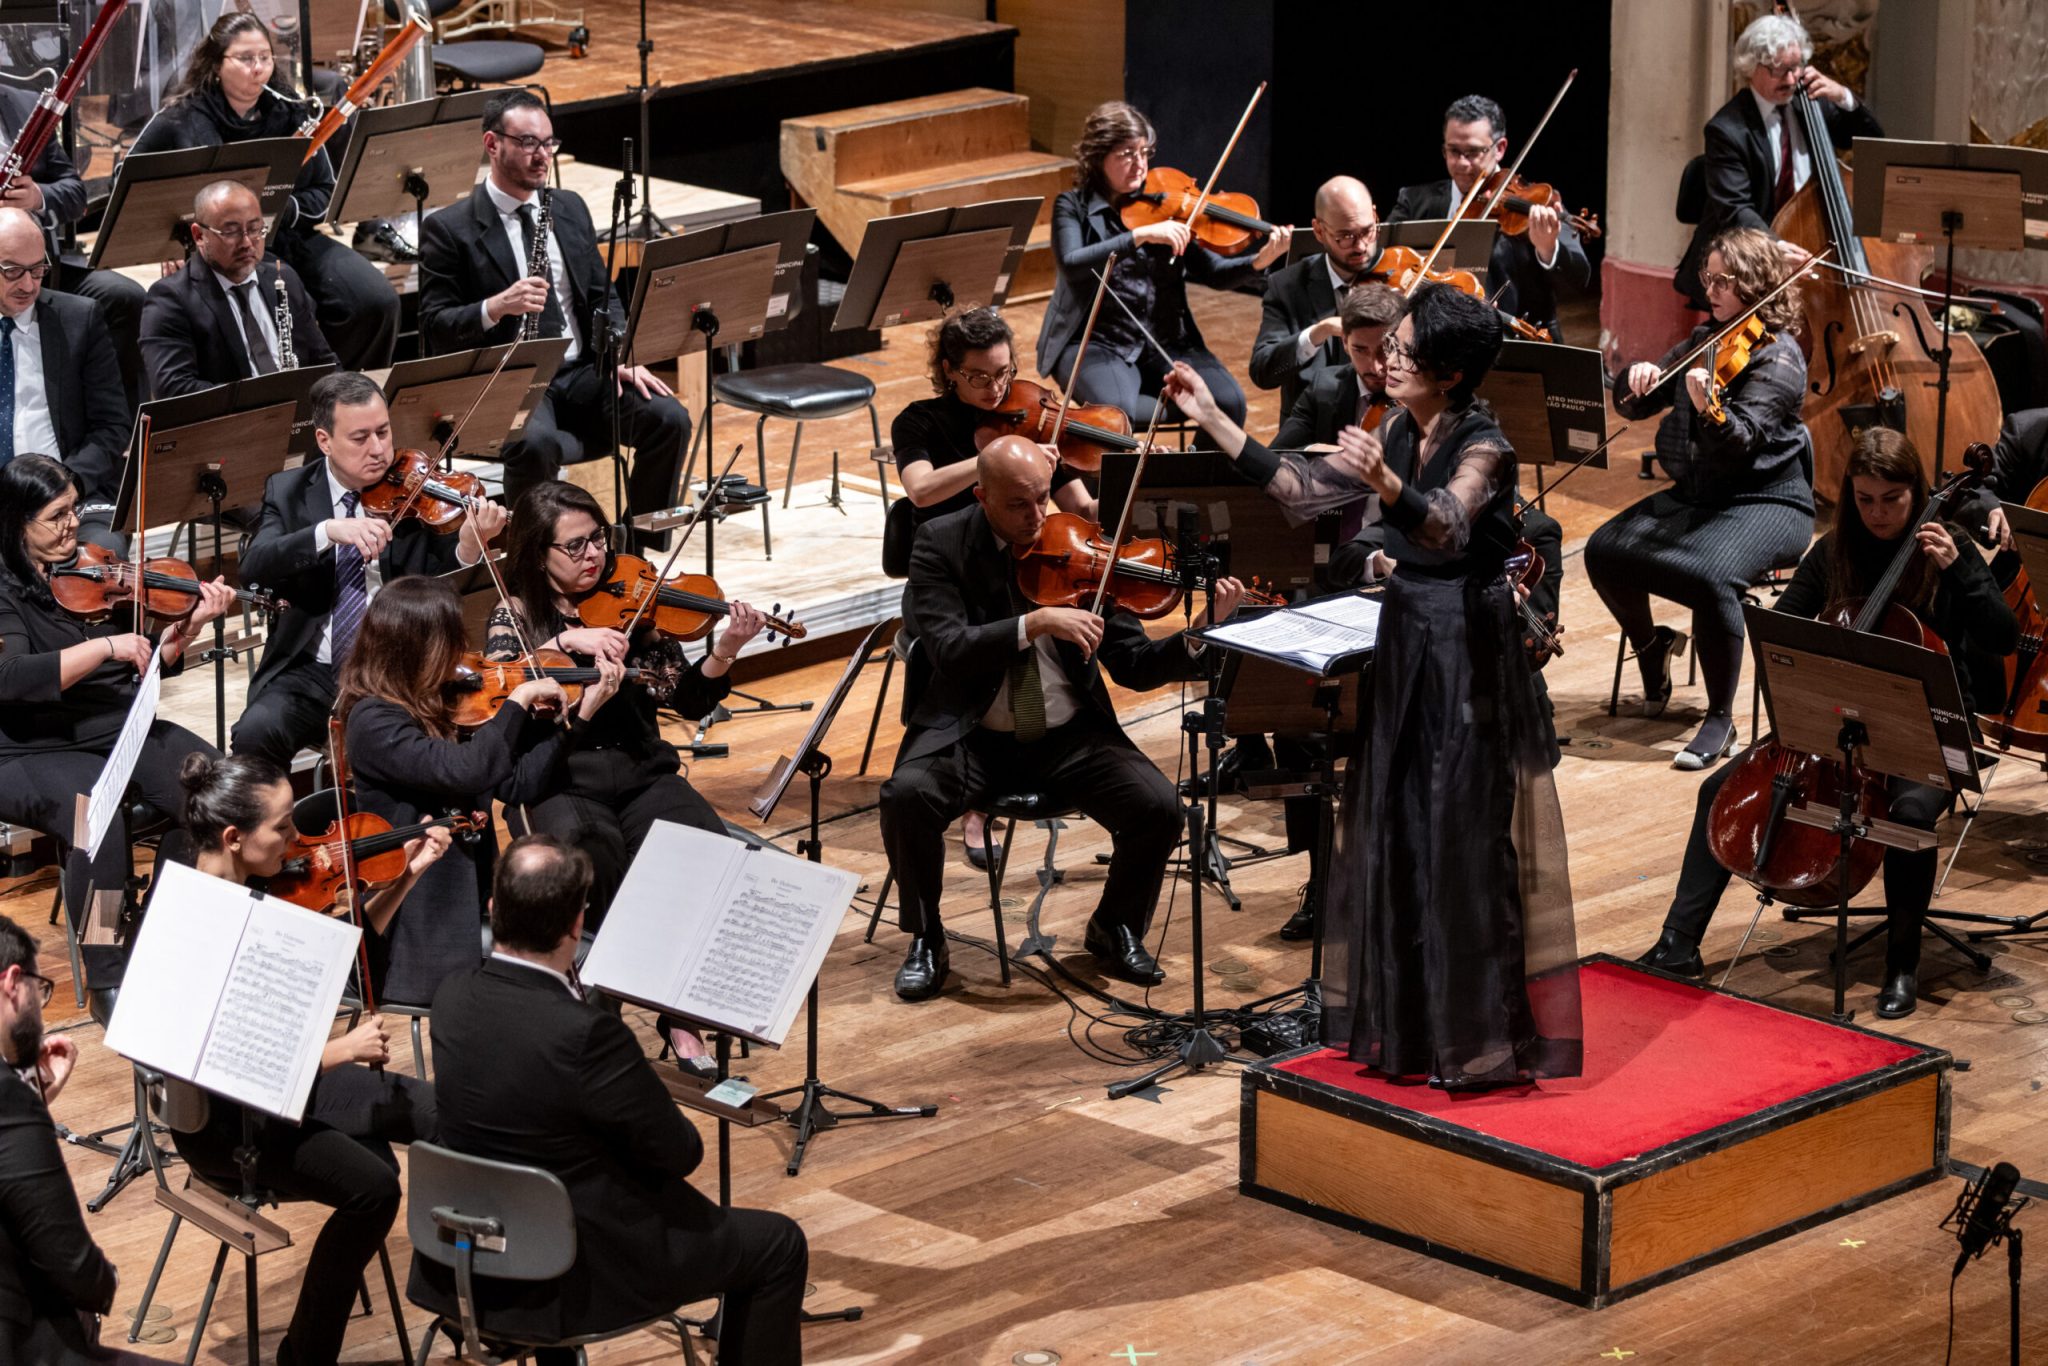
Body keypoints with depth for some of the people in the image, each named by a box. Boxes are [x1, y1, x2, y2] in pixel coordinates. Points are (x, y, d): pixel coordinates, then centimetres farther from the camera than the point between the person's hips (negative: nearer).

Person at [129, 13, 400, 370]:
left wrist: (287, 208, -14)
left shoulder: (291, 116, 7)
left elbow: (325, 192, 9)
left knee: (378, 301, -17)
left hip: (292, 239, 4)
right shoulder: (181, 122, -2)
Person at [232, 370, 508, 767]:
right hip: (310, 675, 1)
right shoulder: (288, 492, 5)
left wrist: (467, 548, -29)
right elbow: (253, 567, -12)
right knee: (254, 734, -27)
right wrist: (328, 530, -27)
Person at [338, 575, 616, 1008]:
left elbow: (517, 785, 9)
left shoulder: (444, 708, 9)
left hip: (470, 903, 8)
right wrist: (518, 701, -18)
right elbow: (464, 771, -29)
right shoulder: (373, 721, -15)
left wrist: (578, 715, 3)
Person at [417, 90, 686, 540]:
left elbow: (602, 296, 18)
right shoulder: (449, 229, -2)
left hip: (581, 372, 6)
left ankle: (635, 550, -5)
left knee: (668, 417, -20)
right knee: (537, 443, -38)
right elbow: (434, 328, -6)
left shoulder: (570, 208, 16)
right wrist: (495, 308, -25)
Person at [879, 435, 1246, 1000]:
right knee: (907, 795, -31)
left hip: (1068, 735, 2)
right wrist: (1035, 623, -31)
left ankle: (1115, 927, 9)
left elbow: (1133, 665, -2)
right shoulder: (941, 545, -5)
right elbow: (948, 649, -20)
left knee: (1157, 806, -21)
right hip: (972, 735, -2)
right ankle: (926, 941, -5)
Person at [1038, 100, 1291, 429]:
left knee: (1230, 403, -20)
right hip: (1098, 344, -3)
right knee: (1116, 412, -35)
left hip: (1166, 343, 3)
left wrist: (1260, 261, -18)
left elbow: (1215, 274, 2)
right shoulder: (1074, 207, 0)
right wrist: (1141, 235, -28)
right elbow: (1071, 263, -20)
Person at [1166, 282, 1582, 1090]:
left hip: (1468, 648, -8)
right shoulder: (1396, 436, 5)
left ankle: (1481, 1037, 2)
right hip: (1405, 637, 8)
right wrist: (1214, 422, 4)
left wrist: (1387, 487, -54)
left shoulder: (1483, 447, -16)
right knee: (1397, 829, 12)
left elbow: (1448, 525, -35)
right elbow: (1304, 490, 8)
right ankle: (1407, 1021, 23)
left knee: (1465, 837, -5)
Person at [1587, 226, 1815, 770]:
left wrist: (1709, 409, -45)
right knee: (1604, 550, -12)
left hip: (1765, 503, -7)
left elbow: (1740, 441, -25)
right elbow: (1632, 406, 12)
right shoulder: (1703, 341, 10)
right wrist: (1638, 378, -10)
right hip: (1694, 495, 7)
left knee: (1711, 573, -35)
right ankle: (1650, 645, 17)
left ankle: (1720, 720, -21)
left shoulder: (1778, 357, -12)